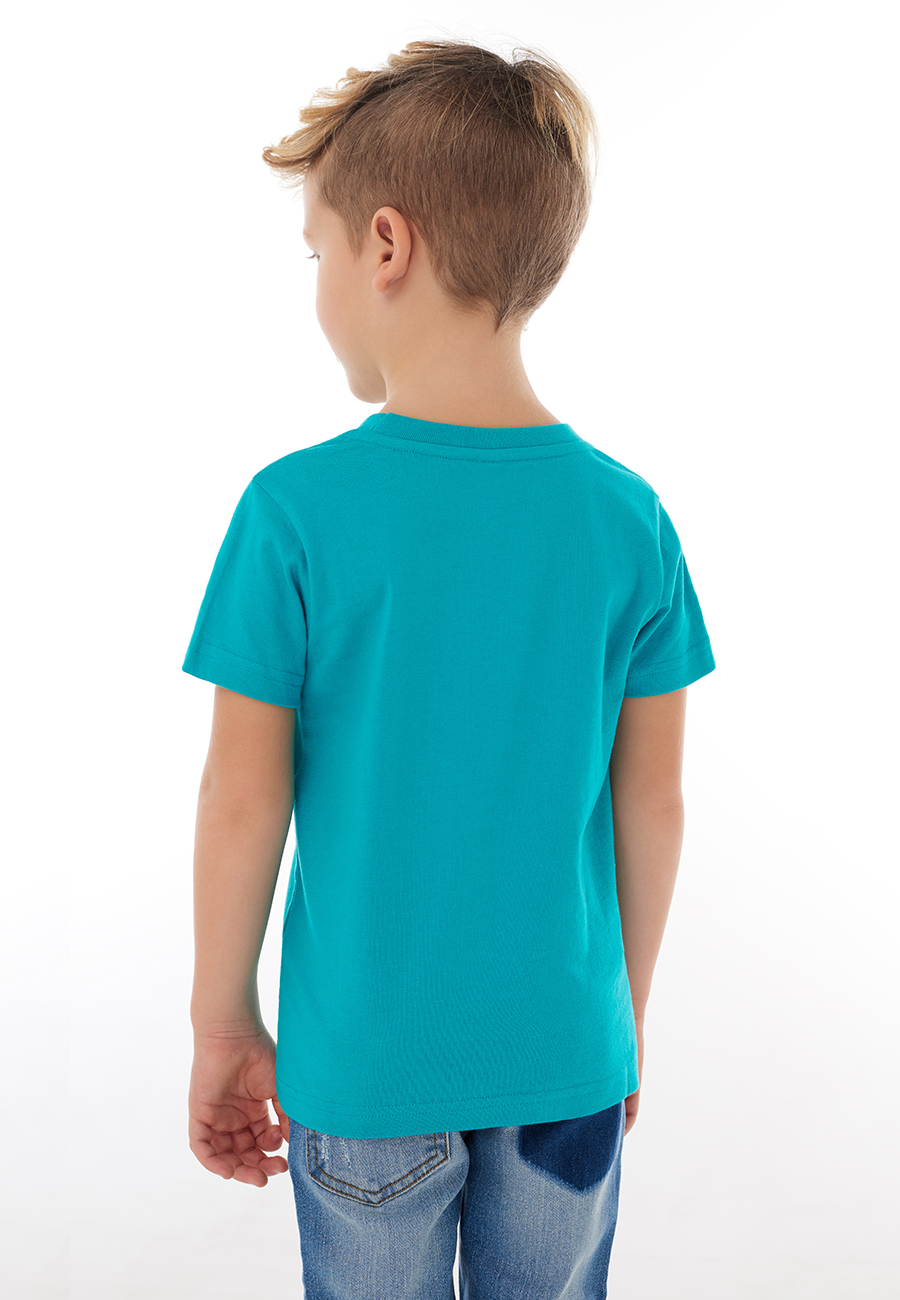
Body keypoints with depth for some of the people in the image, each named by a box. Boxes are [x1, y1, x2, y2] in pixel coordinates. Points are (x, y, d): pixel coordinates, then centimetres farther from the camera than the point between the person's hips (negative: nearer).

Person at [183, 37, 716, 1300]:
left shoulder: (295, 510, -17)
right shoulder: (629, 516, -9)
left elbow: (244, 801, -11)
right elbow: (653, 800, -2)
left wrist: (224, 1027, 3)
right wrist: (628, 1008, 12)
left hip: (368, 1054, -2)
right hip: (567, 1051, 2)